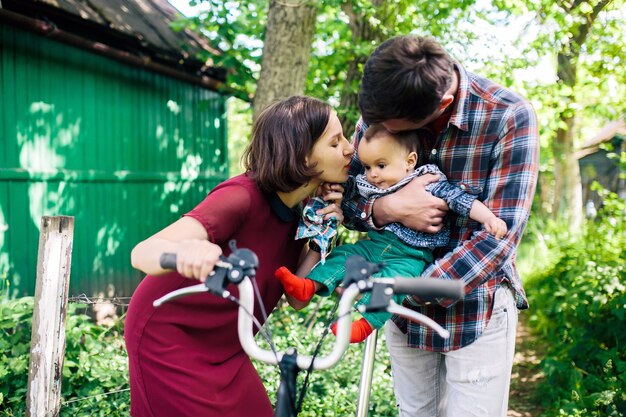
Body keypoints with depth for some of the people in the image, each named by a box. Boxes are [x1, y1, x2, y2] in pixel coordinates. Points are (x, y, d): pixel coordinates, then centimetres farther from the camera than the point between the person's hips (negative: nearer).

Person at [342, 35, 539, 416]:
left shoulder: (509, 117, -19)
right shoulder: (381, 108, -9)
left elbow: (499, 235, -23)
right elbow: (346, 197, -2)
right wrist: (387, 208, -25)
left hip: (477, 308, -3)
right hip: (403, 304, 4)